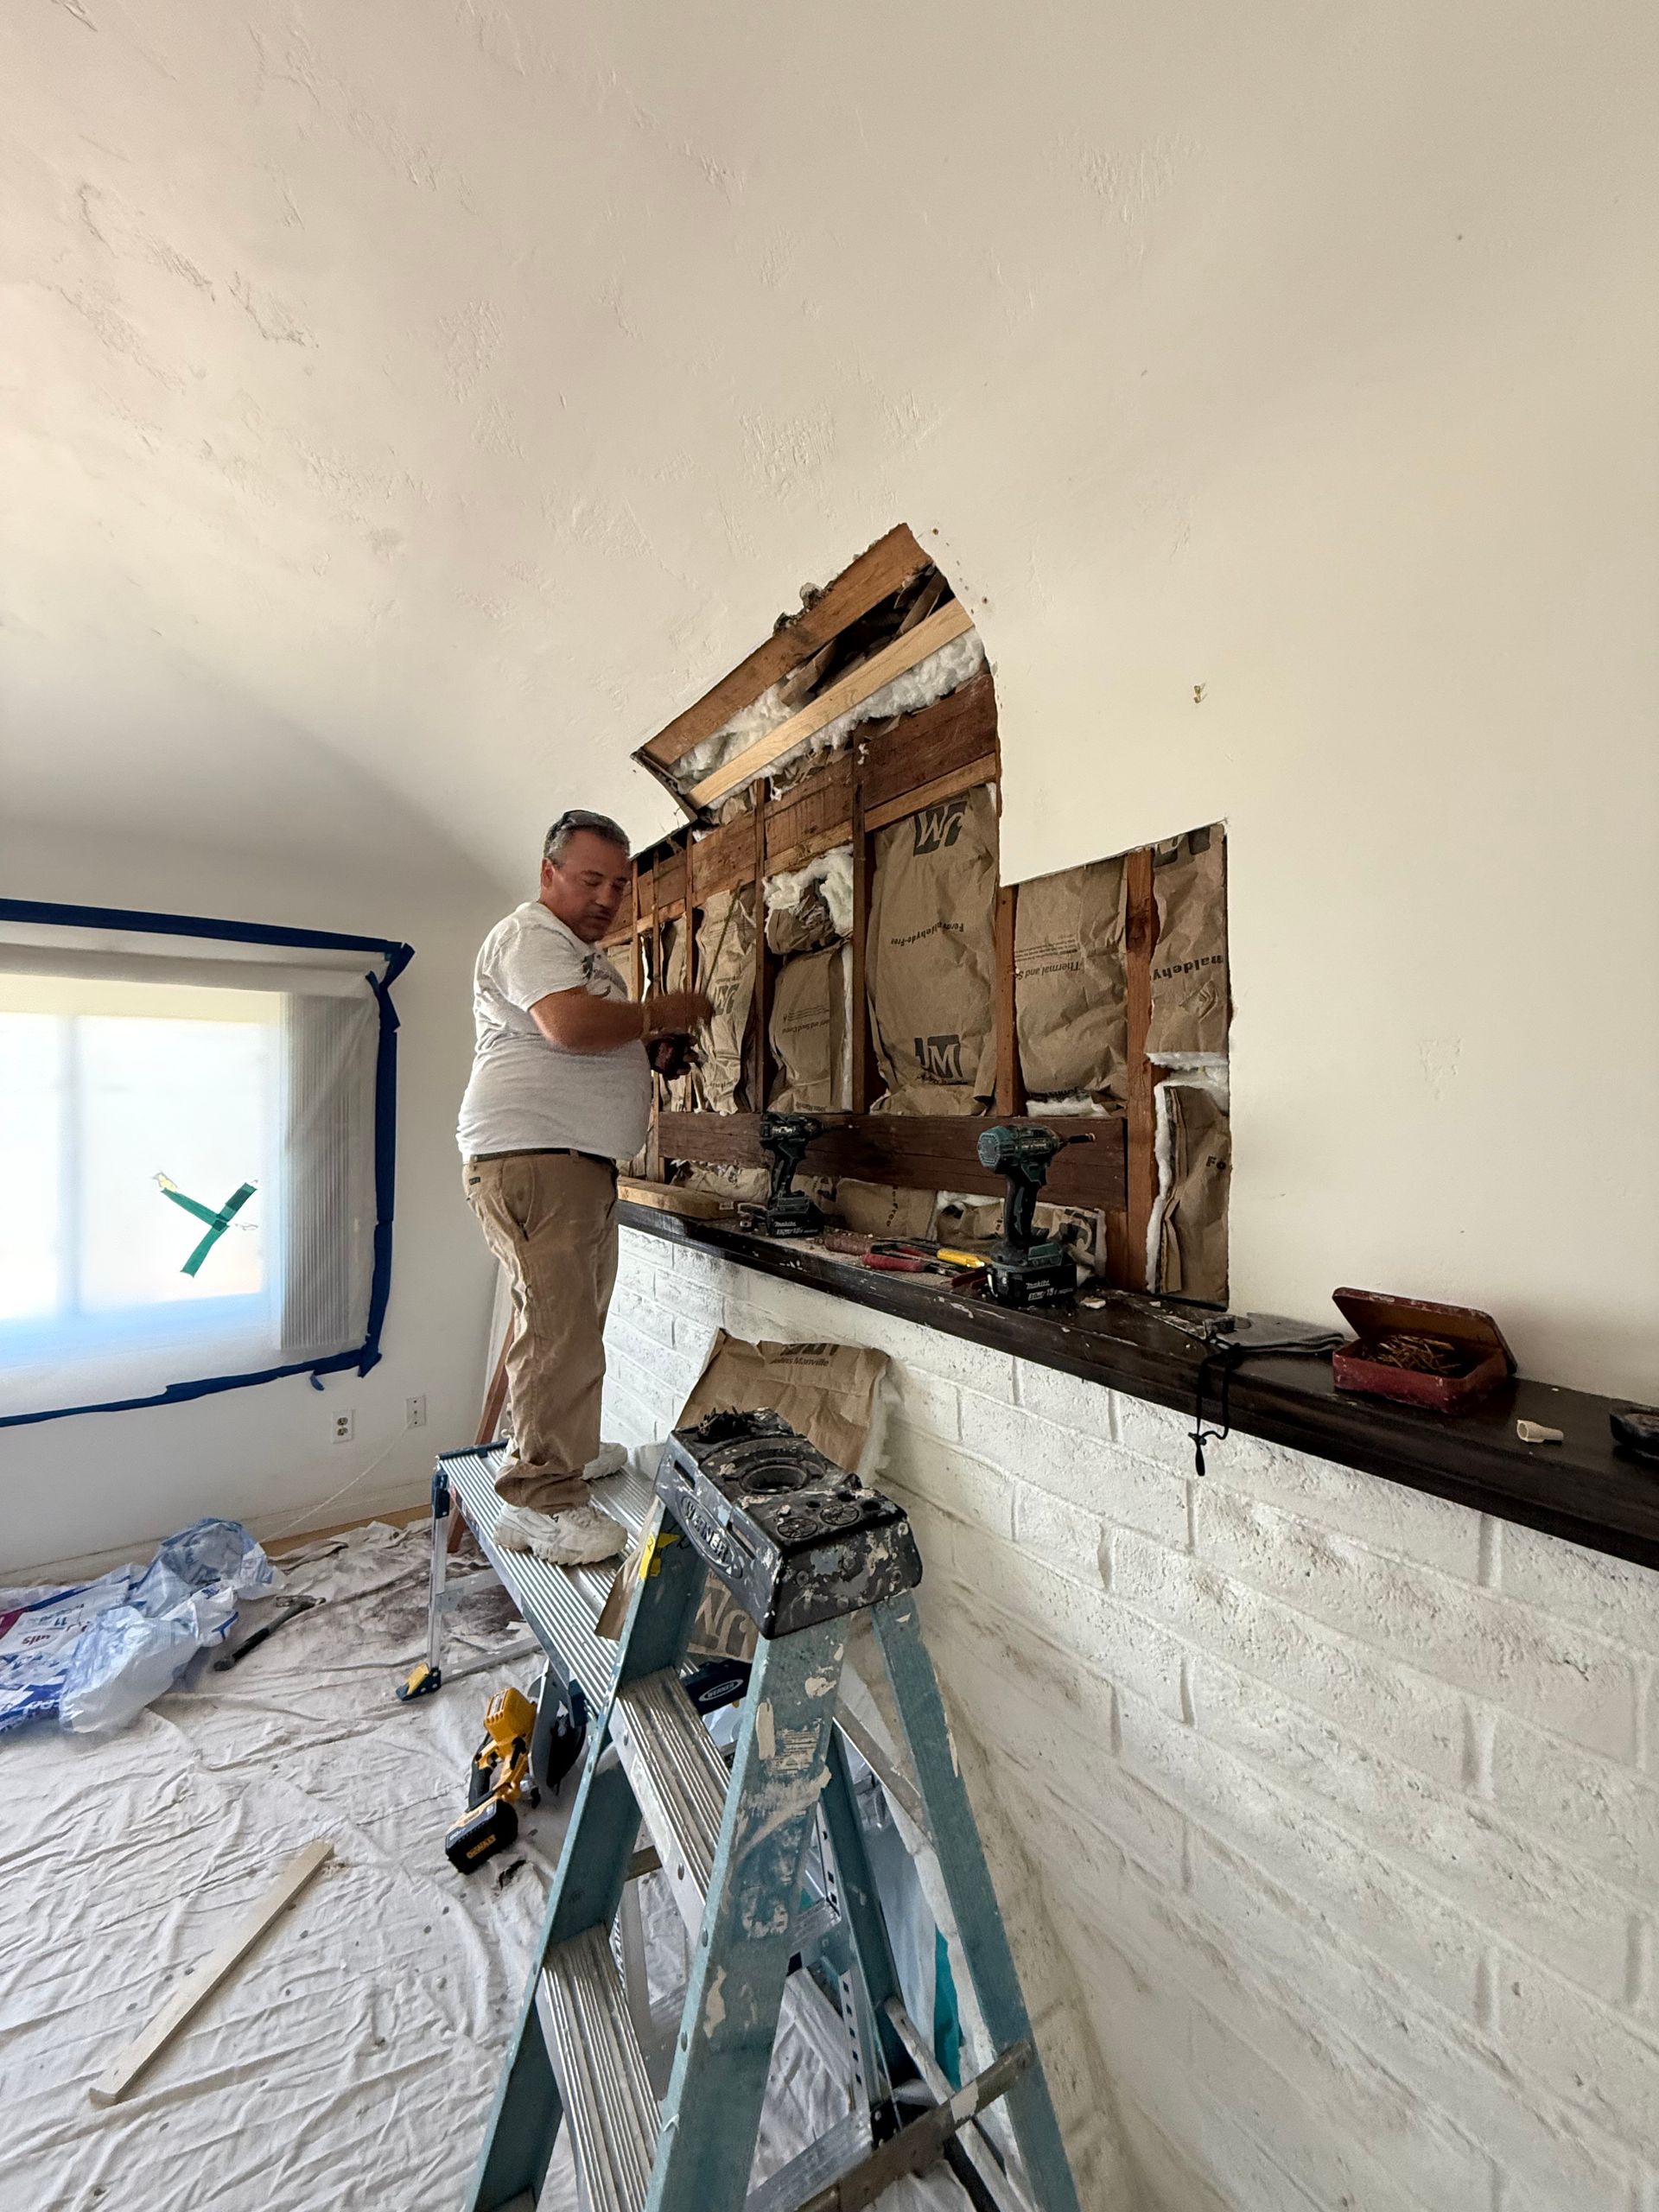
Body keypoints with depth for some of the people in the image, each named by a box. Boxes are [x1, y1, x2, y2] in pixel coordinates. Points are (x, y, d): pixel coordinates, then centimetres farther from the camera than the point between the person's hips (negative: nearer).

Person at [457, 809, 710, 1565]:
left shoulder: (583, 954, 26)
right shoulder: (528, 934, -7)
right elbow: (570, 1025, -25)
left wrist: (653, 1053, 12)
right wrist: (658, 1012, -11)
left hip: (579, 1163, 10)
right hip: (529, 1158, -10)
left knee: (573, 1321, 16)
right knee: (558, 1325, -12)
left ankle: (566, 1450, 29)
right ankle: (539, 1500, -4)